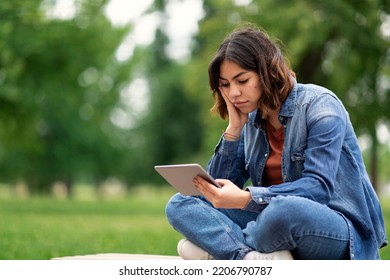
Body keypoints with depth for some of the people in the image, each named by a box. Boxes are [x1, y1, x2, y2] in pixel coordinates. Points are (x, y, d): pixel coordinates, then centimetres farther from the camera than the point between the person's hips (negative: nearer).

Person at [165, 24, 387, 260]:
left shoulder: (319, 104, -9)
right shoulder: (251, 120, 10)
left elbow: (319, 187, -21)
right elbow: (220, 190, 5)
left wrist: (246, 199, -33)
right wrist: (233, 129, -5)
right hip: (280, 224, 6)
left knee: (285, 210, -41)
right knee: (179, 205, -8)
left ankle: (224, 247, -13)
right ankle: (260, 258, -29)